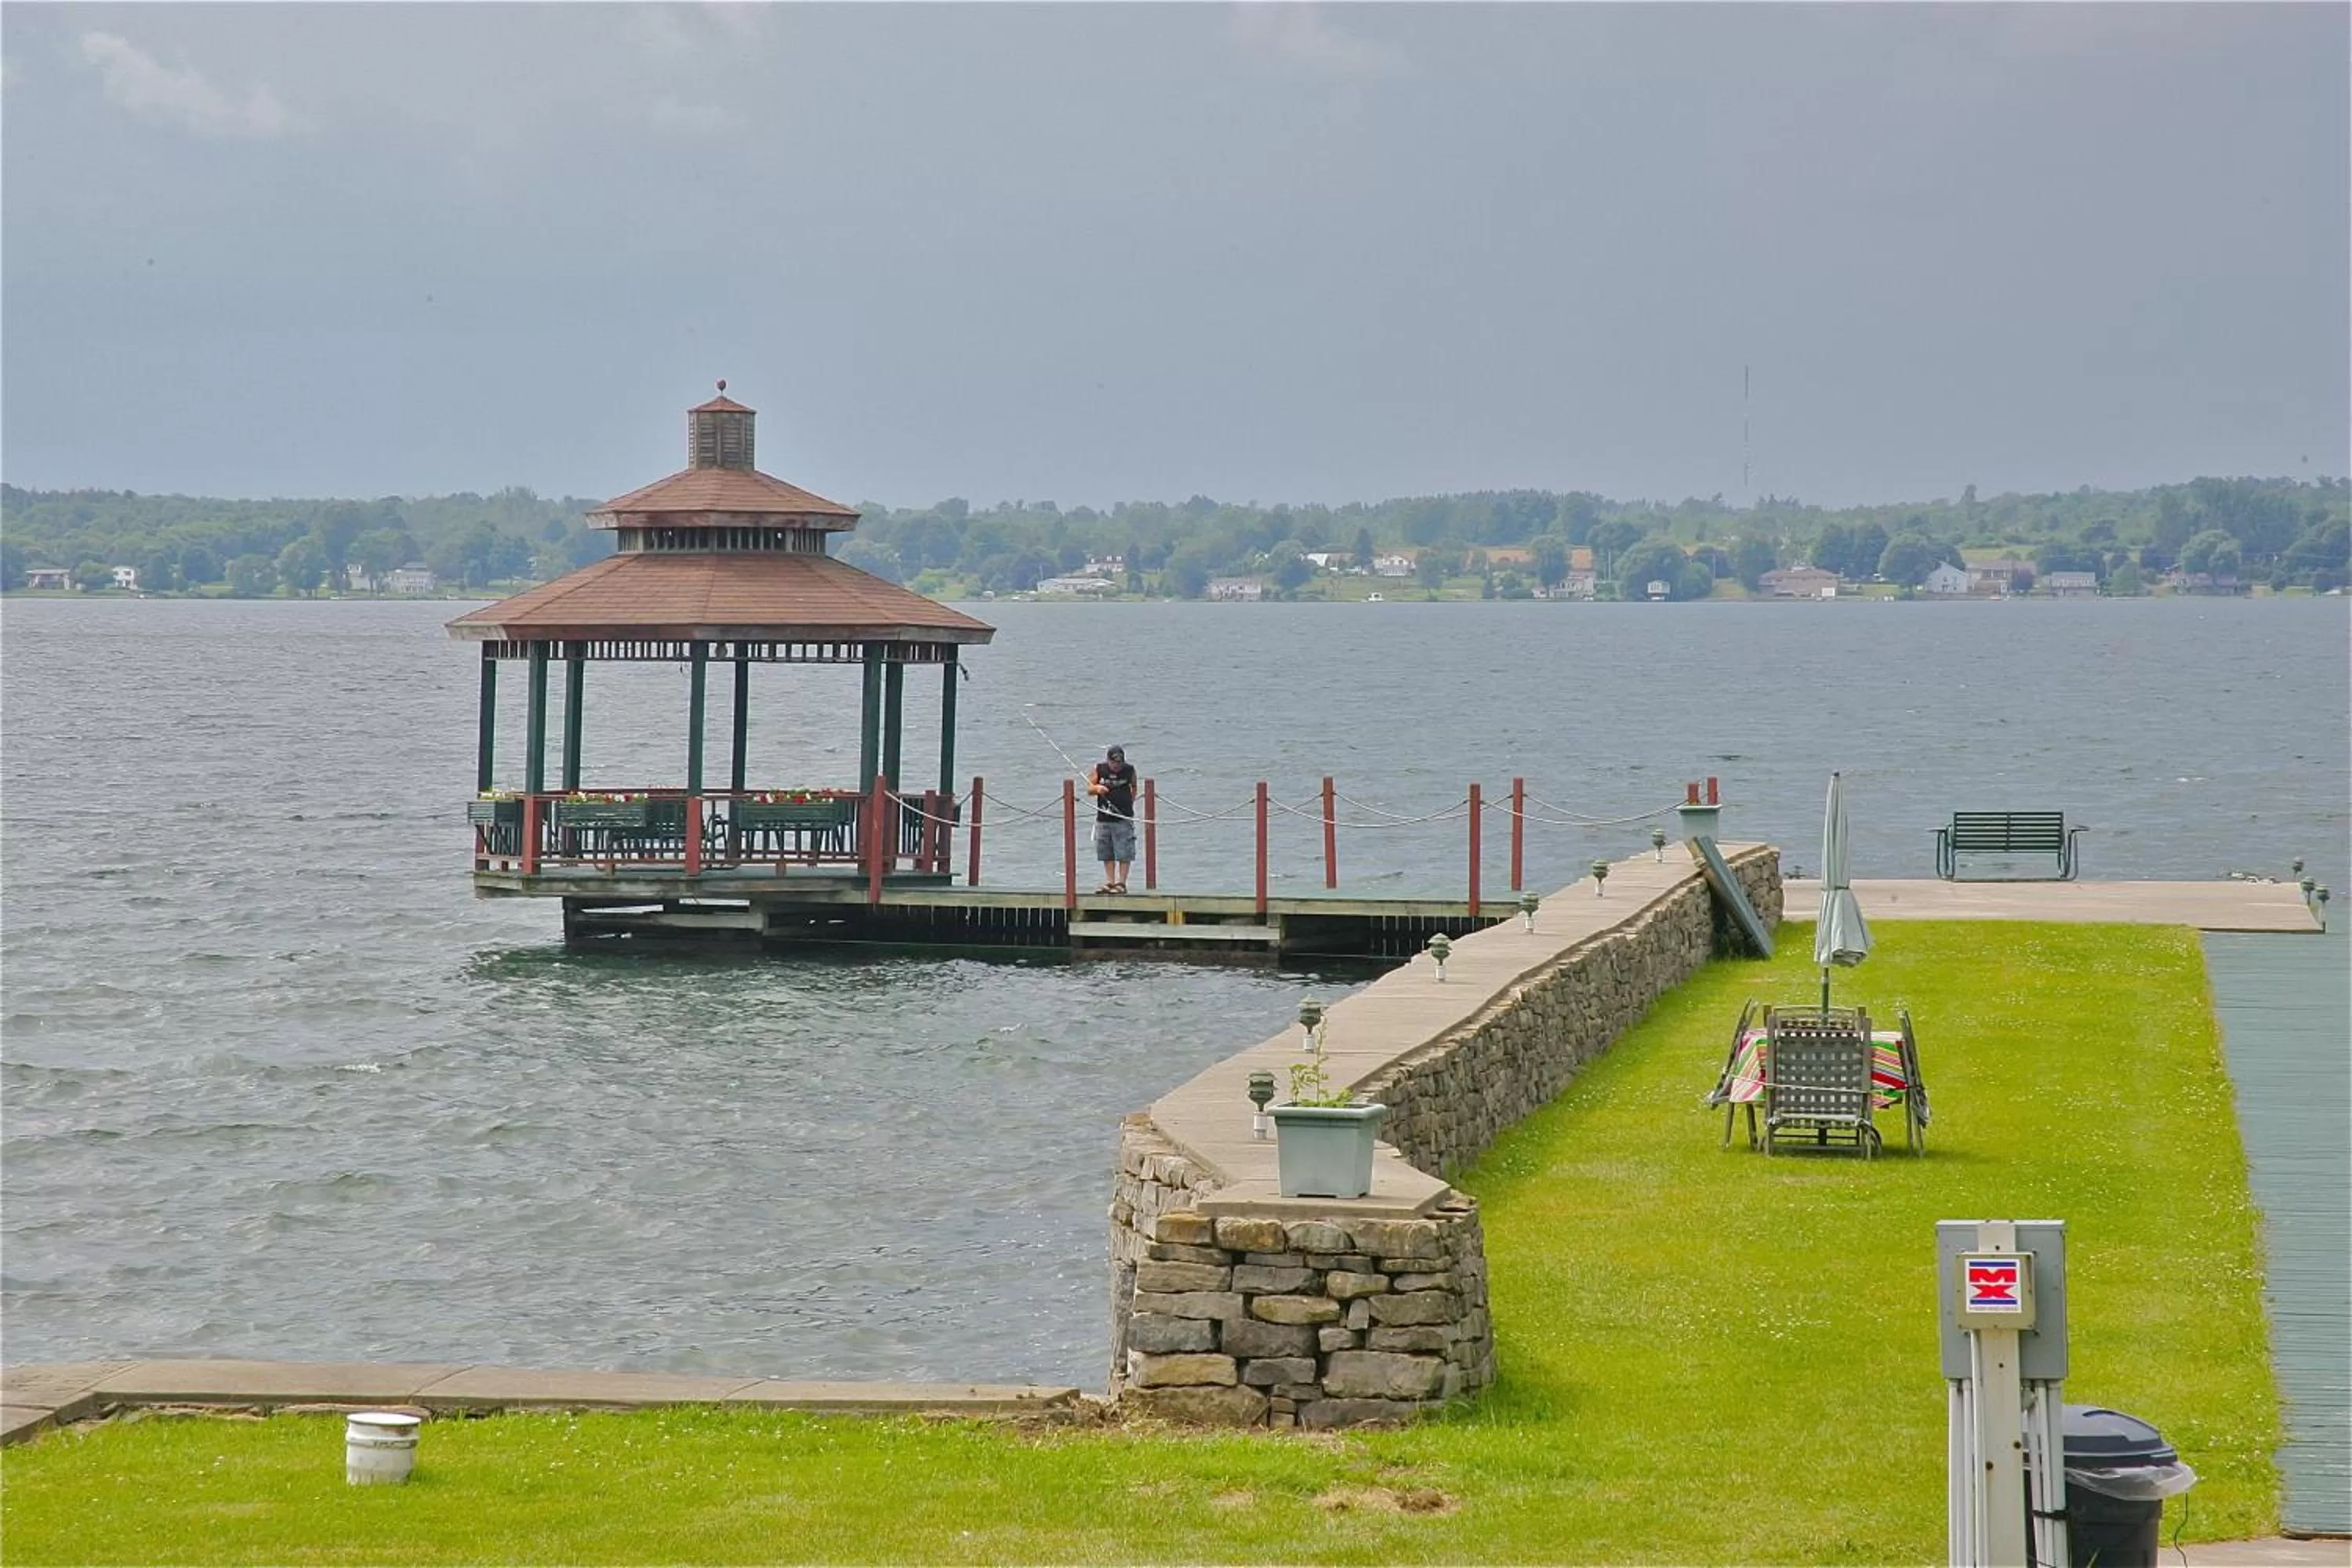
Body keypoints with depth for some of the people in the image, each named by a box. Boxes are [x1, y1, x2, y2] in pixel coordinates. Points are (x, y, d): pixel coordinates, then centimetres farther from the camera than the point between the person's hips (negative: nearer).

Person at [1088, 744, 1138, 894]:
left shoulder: (1129, 771, -2)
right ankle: (1110, 882, 15)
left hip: (1123, 818, -3)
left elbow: (1134, 788, 14)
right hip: (1103, 818, 3)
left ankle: (1121, 883, -1)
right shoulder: (1099, 769, 0)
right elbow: (1089, 789, 3)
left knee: (1124, 853, -5)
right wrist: (1097, 788, -18)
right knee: (1107, 854, 8)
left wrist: (1130, 802, 6)